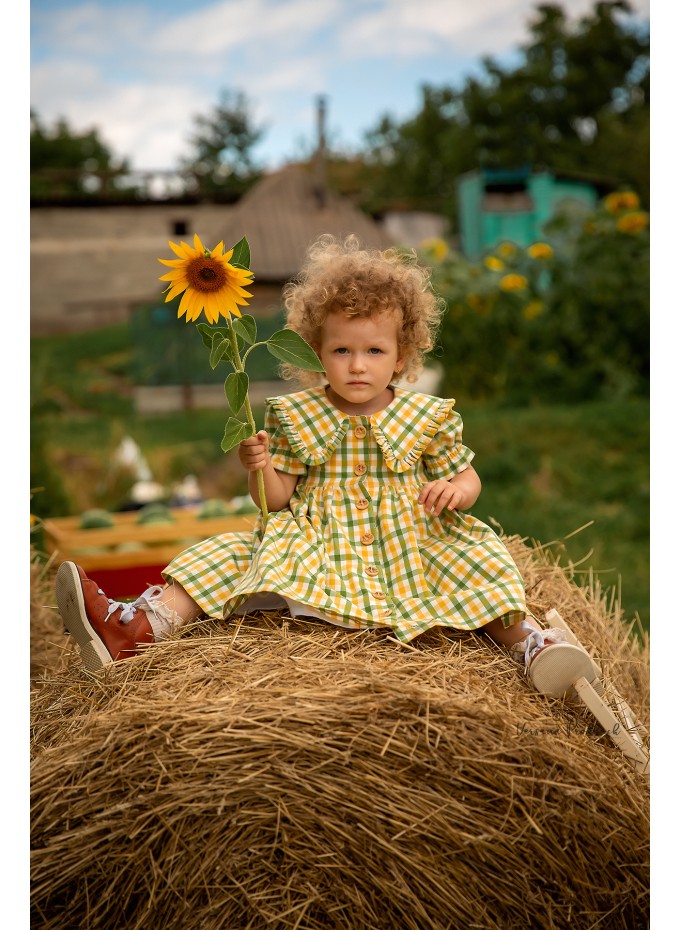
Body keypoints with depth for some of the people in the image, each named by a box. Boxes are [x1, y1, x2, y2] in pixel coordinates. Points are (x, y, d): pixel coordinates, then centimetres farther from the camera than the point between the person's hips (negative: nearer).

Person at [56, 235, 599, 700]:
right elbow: (277, 500, 2)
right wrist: (260, 469, -20)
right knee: (233, 556, -17)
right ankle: (136, 628, -29)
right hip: (314, 546, 0)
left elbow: (466, 475, 9)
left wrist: (454, 491, -16)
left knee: (476, 559, -24)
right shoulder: (296, 417, 1)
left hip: (408, 546, 0)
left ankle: (528, 640, -23)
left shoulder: (426, 417, 1)